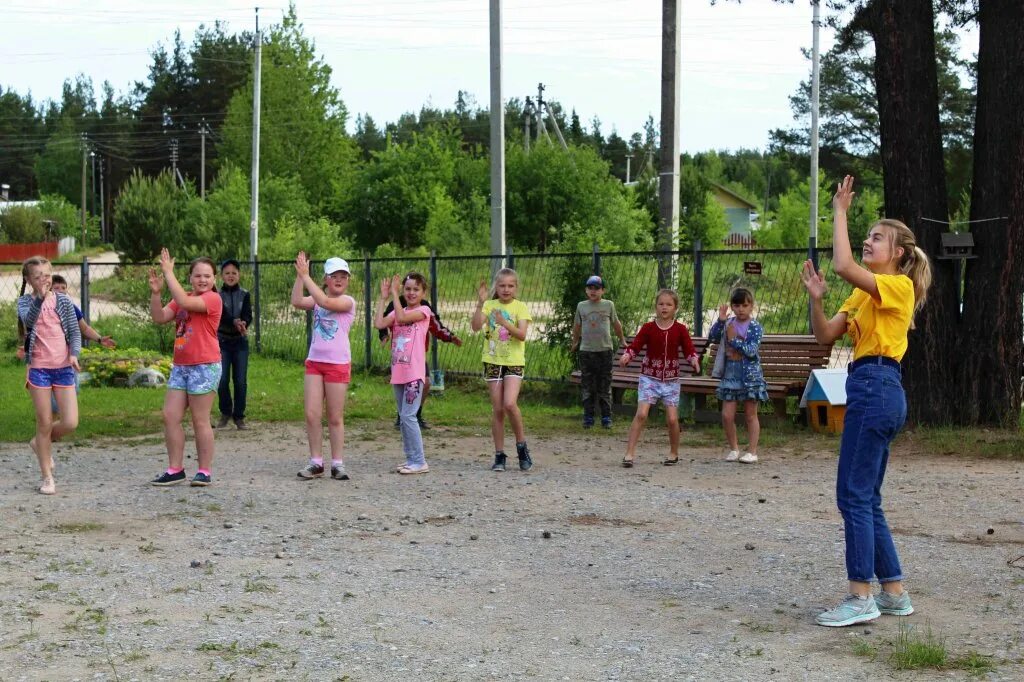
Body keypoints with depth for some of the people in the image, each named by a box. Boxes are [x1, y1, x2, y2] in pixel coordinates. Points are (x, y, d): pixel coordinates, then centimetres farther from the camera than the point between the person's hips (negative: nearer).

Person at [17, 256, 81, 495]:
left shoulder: (63, 300, 4)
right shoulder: (25, 301, -1)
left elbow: (75, 331, 3)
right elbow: (28, 320, -22)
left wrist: (74, 354, -14)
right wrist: (40, 298, -35)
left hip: (63, 368, 2)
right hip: (38, 368, -2)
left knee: (70, 423, -6)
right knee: (45, 424, 1)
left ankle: (40, 443, 26)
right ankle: (47, 477, 13)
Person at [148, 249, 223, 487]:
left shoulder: (213, 299, -9)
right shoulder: (182, 298, 14)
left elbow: (183, 301, -24)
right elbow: (159, 317, 3)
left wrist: (168, 272, -21)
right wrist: (155, 292, -10)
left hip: (204, 366, -7)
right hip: (180, 366, 8)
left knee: (200, 420, -2)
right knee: (170, 416, 4)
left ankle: (205, 471, 7)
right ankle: (175, 469, 10)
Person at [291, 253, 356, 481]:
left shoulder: (348, 302, -6)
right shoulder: (318, 298, 8)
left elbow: (326, 302, -25)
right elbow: (297, 302, -10)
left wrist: (305, 276, -24)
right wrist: (299, 276, -18)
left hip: (338, 364, -4)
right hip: (314, 362, 4)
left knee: (335, 418, 2)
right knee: (312, 415, -1)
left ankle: (337, 464, 10)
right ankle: (316, 462, 8)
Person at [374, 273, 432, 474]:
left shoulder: (423, 311, -4)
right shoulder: (397, 311, 13)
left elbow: (402, 317, -21)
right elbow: (379, 324, -4)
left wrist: (394, 294, -14)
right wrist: (383, 298, -1)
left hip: (414, 373, -7)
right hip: (398, 372, 7)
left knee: (408, 416, -11)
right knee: (404, 417, 10)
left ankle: (419, 461, -6)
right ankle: (411, 459, 17)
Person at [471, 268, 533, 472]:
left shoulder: (520, 307, -1)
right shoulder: (489, 305, 4)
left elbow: (522, 334, -14)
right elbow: (476, 326, -12)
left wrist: (505, 323, -28)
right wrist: (480, 303, -22)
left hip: (514, 362, -2)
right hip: (493, 361, 2)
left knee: (510, 403, -20)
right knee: (497, 409, 4)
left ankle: (521, 445, 0)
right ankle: (499, 455, 11)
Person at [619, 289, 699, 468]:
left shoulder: (680, 329, 1)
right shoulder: (648, 327, -1)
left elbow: (689, 350, -2)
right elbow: (635, 346, -5)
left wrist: (694, 360, -23)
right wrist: (626, 356, -25)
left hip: (671, 380, 1)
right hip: (649, 377, -1)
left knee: (672, 418, -2)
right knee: (641, 414, -14)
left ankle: (674, 453, 19)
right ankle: (630, 453, -11)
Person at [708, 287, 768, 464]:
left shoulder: (755, 327, -7)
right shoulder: (728, 323, 4)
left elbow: (751, 351, -17)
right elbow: (712, 338, -8)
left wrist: (734, 340, -19)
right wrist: (720, 321, -17)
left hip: (749, 375, -3)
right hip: (730, 374, 3)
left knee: (751, 415, 5)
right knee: (727, 415, 1)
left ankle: (752, 451, 13)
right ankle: (734, 449, 17)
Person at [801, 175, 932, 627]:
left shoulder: (898, 286, -8)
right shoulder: (863, 294, 20)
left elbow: (843, 265, -25)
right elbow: (826, 335, 13)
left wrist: (840, 212, -17)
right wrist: (816, 299, -3)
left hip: (877, 389, -10)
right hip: (869, 389, 10)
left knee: (854, 494, -10)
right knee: (866, 498, 11)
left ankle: (861, 597, -6)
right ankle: (894, 593, 17)